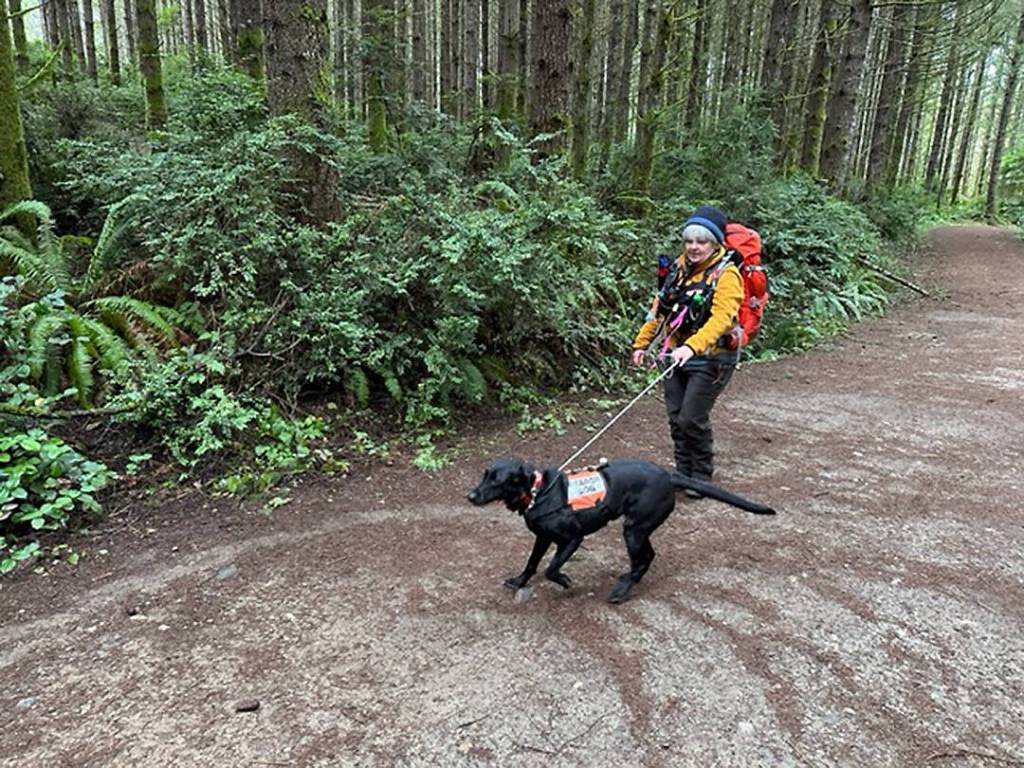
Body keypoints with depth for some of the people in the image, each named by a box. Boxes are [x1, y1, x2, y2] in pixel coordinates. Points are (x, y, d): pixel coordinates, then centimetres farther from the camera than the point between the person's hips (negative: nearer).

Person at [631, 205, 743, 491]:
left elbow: (721, 319, -27)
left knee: (692, 420, -7)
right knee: (676, 418, 11)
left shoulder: (726, 274, -13)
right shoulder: (680, 267, 8)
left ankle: (702, 477, 15)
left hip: (709, 359, -6)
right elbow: (660, 307, 16)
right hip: (675, 355, 6)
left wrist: (692, 346, -42)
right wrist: (642, 342, 16)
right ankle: (684, 472, 28)